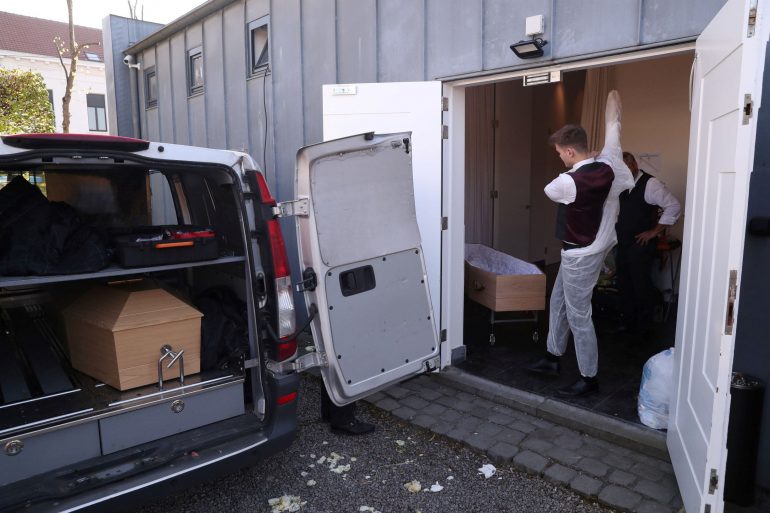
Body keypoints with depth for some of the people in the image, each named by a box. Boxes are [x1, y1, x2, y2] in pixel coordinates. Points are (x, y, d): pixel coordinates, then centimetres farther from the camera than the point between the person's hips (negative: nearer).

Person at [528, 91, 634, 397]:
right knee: (558, 302, 20)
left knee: (578, 317, 2)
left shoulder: (569, 182, -26)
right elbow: (612, 135, 17)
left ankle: (589, 379, 15)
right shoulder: (607, 167, -4)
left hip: (579, 255, -9)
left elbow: (549, 191, -2)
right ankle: (552, 358, 33)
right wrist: (613, 107, 33)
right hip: (592, 249, 9)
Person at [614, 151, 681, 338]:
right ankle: (628, 322, 28)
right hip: (622, 244, 7)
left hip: (640, 245, -7)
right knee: (624, 285, 13)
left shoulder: (650, 184, -13)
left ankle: (643, 328, 16)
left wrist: (654, 231, -14)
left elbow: (674, 207, -16)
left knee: (641, 286, 1)